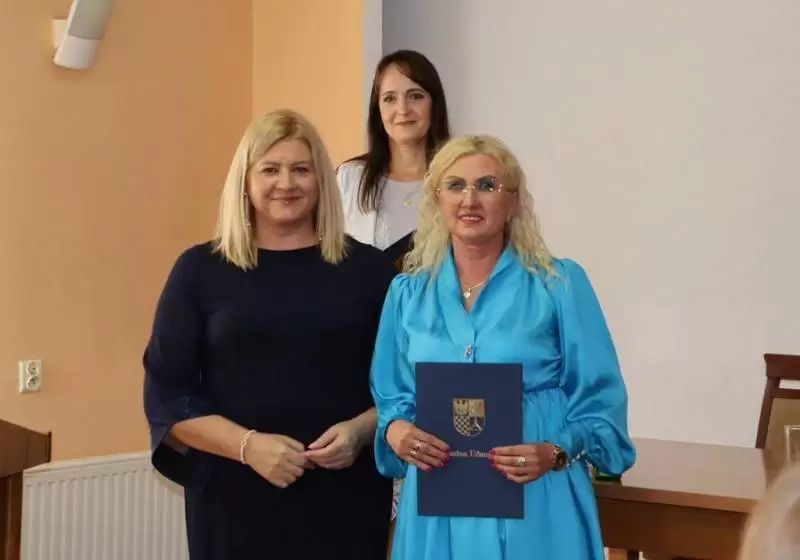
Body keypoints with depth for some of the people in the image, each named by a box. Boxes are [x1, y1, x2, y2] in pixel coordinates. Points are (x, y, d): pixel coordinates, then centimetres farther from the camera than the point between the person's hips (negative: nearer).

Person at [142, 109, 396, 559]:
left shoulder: (367, 268, 5)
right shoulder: (201, 269, 3)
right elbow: (167, 395, 0)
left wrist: (360, 430, -11)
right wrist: (247, 445, -13)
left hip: (347, 497, 1)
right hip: (235, 499, 0)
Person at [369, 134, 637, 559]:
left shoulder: (559, 284, -2)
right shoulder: (407, 292, 7)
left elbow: (598, 400, -2)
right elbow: (391, 397, 12)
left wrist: (555, 454, -18)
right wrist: (395, 430, -9)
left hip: (535, 504, -2)